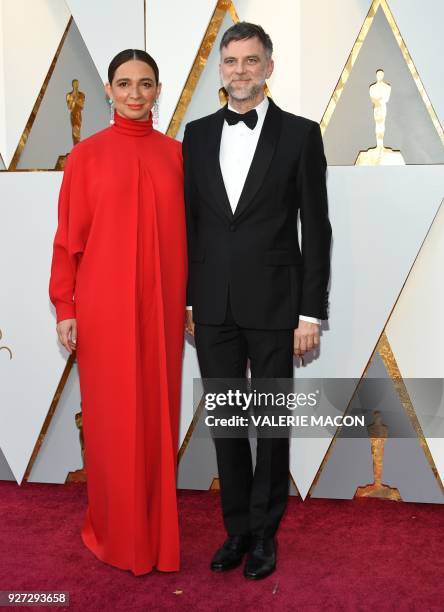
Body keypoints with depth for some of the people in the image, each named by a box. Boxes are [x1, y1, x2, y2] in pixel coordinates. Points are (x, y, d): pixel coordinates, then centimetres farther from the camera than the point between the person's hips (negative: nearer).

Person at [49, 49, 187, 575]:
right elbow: (69, 236, -1)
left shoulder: (175, 153, 7)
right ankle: (115, 530, 25)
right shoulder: (87, 153, 0)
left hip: (160, 305, 3)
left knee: (158, 413, 9)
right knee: (112, 417, 6)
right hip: (105, 305, -2)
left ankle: (156, 530, 26)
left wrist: (192, 299, 8)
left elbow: (186, 232, 10)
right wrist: (64, 306, -5)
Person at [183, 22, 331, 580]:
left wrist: (311, 313, -8)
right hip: (212, 307, 3)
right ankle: (237, 527, 29)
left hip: (273, 305, -3)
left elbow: (316, 229, -4)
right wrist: (185, 299, 7)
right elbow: (189, 220, 10)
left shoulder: (300, 134, -2)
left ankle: (264, 532, 26)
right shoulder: (198, 134, 8)